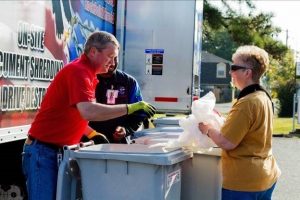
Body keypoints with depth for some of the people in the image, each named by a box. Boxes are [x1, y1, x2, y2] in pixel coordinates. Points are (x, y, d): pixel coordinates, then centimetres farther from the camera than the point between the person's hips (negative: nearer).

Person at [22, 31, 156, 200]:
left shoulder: (87, 73, 12)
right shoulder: (78, 71, -18)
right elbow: (89, 112, -34)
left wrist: (91, 133, 7)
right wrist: (131, 108, -30)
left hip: (61, 151, 9)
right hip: (43, 152, -9)